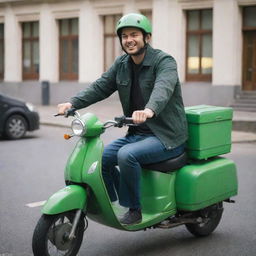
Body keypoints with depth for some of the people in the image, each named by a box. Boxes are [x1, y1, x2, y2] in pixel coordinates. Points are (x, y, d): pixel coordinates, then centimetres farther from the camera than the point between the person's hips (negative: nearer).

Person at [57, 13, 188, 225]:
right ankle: (113, 203, 15)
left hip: (167, 136, -7)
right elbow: (100, 87, 4)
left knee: (127, 155, -29)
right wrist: (73, 103, -13)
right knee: (102, 157, -5)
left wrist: (150, 110, -54)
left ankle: (134, 210, -12)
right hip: (137, 133, 8)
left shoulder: (165, 61, -12)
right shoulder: (121, 64, 10)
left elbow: (163, 88, -33)